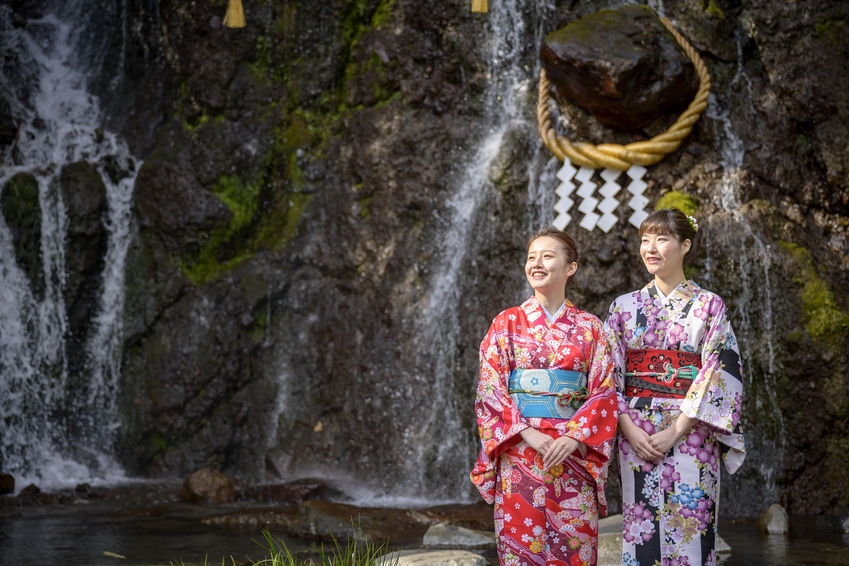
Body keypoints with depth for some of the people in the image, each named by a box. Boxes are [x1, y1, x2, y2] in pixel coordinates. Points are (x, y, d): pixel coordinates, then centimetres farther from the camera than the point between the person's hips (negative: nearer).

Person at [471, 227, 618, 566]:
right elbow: (489, 390, -1)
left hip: (574, 455, 1)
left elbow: (603, 392, 0)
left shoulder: (589, 328, 6)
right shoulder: (507, 323, 5)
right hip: (519, 452, 0)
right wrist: (527, 434, -14)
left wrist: (574, 438, -15)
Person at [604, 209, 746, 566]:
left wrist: (675, 430, -14)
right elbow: (609, 374, 5)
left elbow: (719, 373, -5)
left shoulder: (709, 306, 3)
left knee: (689, 534, -3)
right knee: (641, 533, 2)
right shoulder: (624, 307, 9)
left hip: (690, 438, -2)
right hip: (636, 437, 2)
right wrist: (630, 429, -9)